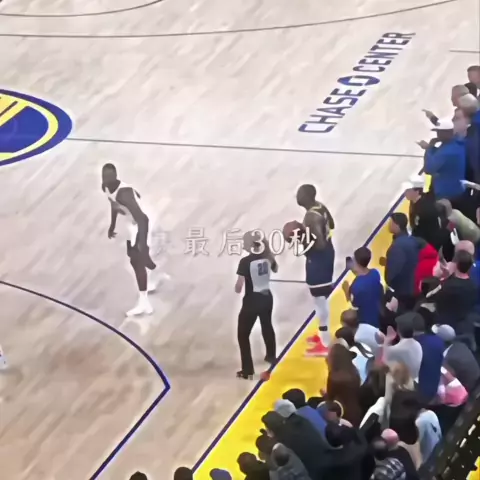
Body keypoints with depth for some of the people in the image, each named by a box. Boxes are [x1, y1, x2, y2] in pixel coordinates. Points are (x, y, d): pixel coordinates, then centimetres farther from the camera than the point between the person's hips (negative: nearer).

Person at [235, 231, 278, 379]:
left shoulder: (245, 261, -22)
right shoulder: (267, 256, -4)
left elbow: (239, 286, -23)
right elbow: (275, 269, 20)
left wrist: (238, 288, 0)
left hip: (252, 300, -7)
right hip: (267, 297, 7)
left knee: (243, 334, 4)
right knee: (267, 326, 31)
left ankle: (247, 370, 0)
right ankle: (271, 356, 52)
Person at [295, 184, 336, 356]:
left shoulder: (311, 217, -28)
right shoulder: (321, 207, 1)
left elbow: (320, 244, -33)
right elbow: (331, 225, 19)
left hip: (318, 258, -10)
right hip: (327, 252, 10)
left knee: (320, 299, -1)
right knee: (322, 297, 23)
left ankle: (324, 344, 7)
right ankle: (323, 335, 37)